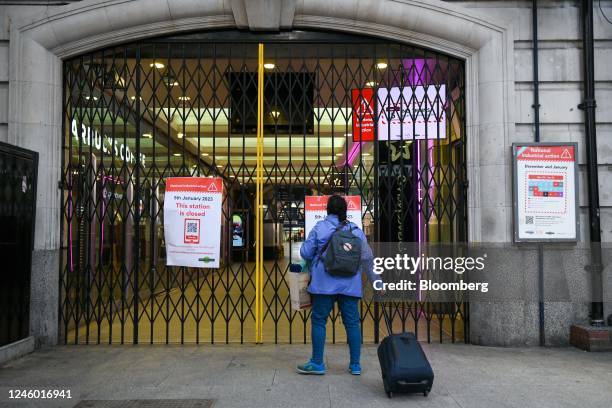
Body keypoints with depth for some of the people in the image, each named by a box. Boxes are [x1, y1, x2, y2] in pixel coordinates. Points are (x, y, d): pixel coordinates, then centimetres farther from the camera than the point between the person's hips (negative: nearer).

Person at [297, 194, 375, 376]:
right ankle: (355, 365, 17)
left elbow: (305, 253, -3)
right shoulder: (356, 230, 6)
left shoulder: (320, 227, -2)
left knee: (318, 320, 7)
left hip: (325, 283, -3)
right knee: (352, 322, 9)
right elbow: (367, 258, 5)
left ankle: (317, 363, 13)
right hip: (350, 284, 3)